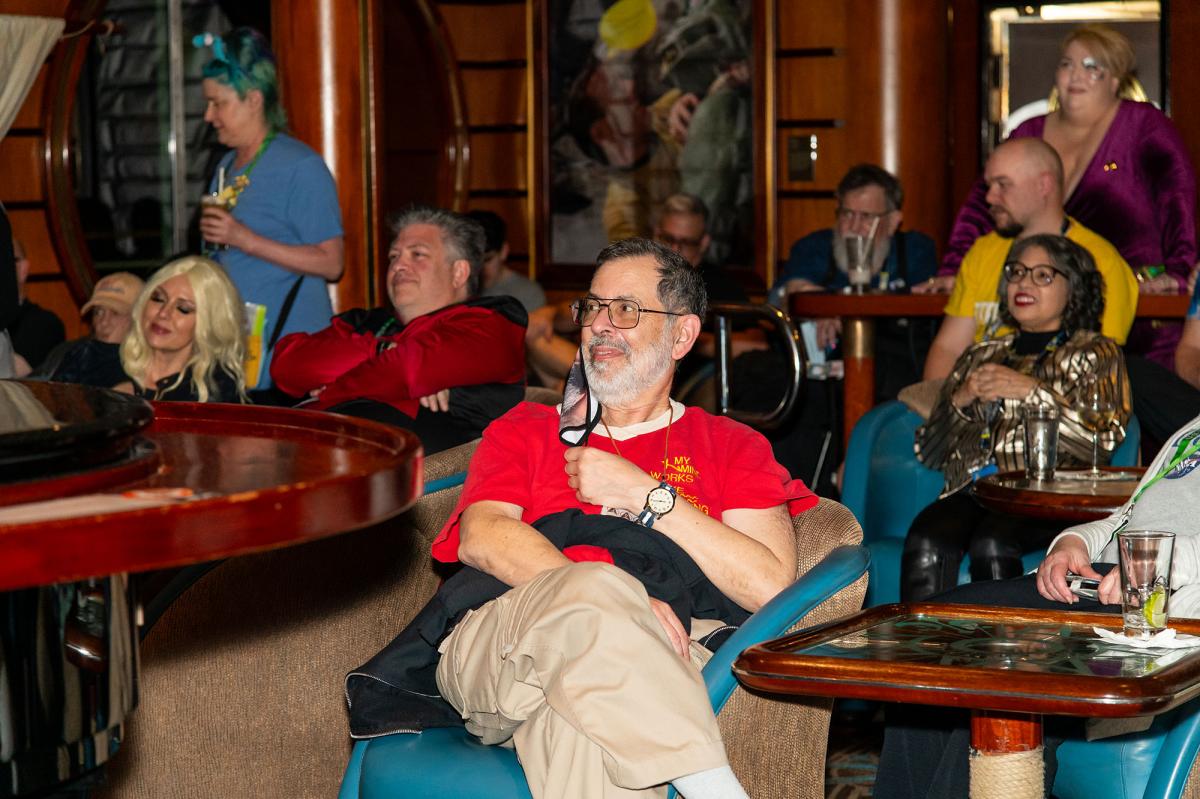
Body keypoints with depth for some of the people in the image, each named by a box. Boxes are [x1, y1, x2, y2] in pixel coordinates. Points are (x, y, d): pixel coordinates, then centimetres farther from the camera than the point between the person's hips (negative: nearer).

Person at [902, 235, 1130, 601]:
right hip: (973, 488, 3)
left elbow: (1105, 438, -2)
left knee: (991, 547, -37)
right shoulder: (980, 356, 28)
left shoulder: (1094, 353, 18)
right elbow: (928, 453, 21)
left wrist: (1032, 391, -6)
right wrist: (960, 401, 3)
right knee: (925, 544, -32)